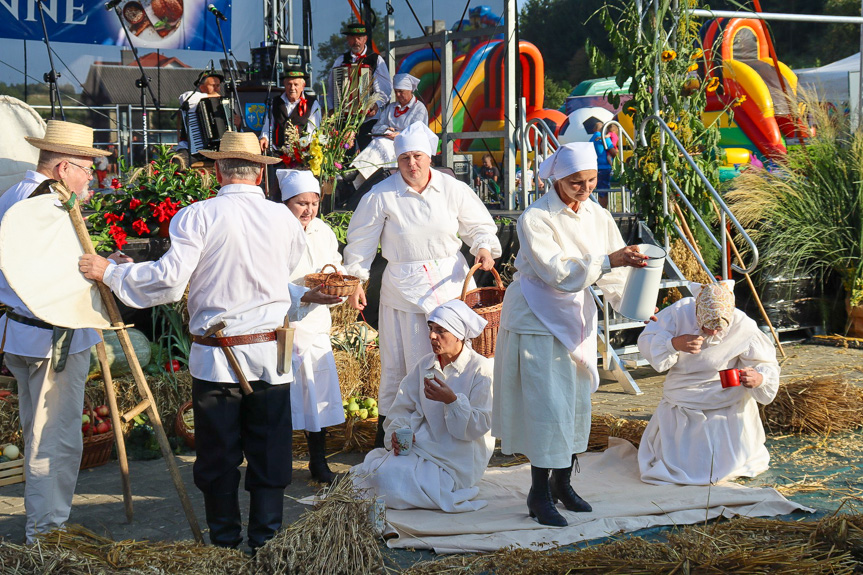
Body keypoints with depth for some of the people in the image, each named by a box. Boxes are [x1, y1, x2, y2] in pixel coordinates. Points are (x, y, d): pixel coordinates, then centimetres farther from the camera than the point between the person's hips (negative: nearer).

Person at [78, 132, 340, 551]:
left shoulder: (197, 216, -8)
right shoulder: (285, 219, 2)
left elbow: (169, 281, -12)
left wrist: (110, 273, -2)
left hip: (215, 358, -2)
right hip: (270, 358, 2)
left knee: (217, 458, 10)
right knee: (269, 456, 10)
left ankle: (224, 542, 21)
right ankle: (266, 544, 17)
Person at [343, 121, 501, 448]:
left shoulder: (452, 189, 1)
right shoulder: (381, 196, -3)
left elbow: (479, 225, 12)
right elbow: (361, 241, 4)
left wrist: (485, 247, -7)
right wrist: (356, 281, 2)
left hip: (449, 284, 2)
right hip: (404, 288, -2)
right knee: (399, 362, 2)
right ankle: (386, 433, 17)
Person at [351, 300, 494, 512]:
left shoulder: (481, 369, -7)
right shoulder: (425, 365, 11)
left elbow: (479, 426, -11)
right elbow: (404, 408, 11)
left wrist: (451, 400, -25)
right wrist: (398, 432, -10)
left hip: (458, 459, -5)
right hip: (422, 445, 5)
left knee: (394, 484, -24)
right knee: (383, 474, -23)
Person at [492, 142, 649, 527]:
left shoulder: (597, 216, 2)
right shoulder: (535, 219, -17)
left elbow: (613, 269, 3)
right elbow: (556, 271, -26)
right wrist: (607, 261, -34)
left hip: (577, 315, 7)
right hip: (538, 318, -6)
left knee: (577, 401, 12)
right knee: (548, 404, -9)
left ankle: (562, 483, 28)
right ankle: (539, 495, 4)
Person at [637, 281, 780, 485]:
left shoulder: (744, 328, -19)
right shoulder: (679, 312, -17)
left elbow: (768, 365, -10)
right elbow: (645, 342, -13)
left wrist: (759, 378, -34)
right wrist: (674, 344, -32)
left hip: (725, 411, -2)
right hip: (680, 408, 2)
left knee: (723, 468, -4)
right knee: (671, 465, 0)